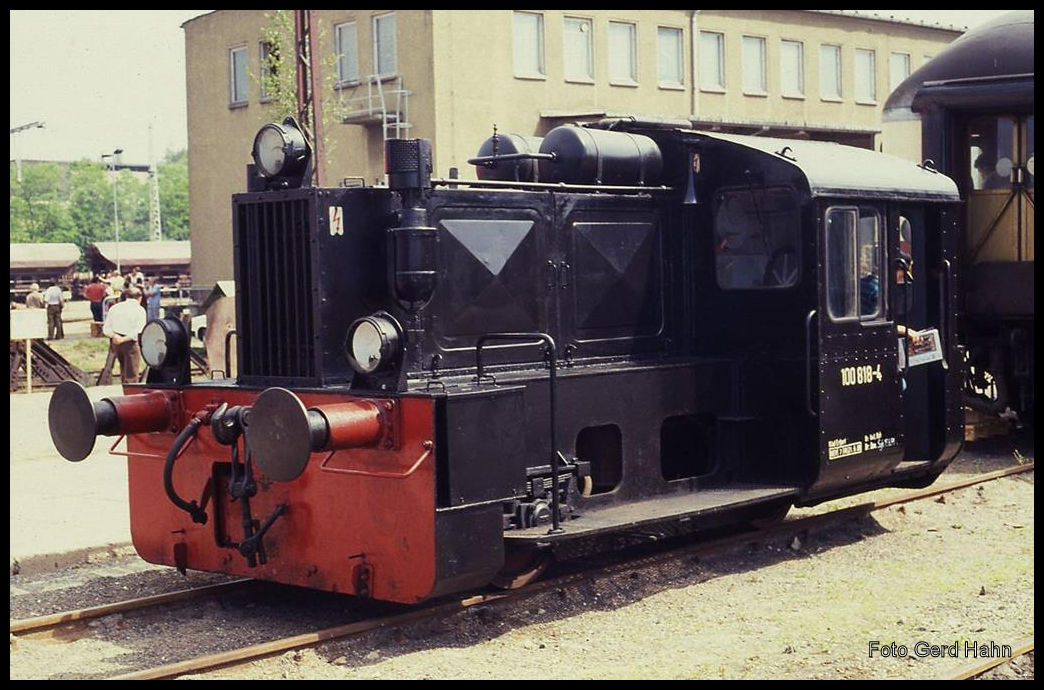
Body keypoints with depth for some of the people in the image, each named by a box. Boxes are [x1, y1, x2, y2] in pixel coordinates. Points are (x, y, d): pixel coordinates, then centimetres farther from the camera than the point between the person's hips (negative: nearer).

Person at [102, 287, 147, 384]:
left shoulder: (114, 307, 9)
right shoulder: (139, 309, -6)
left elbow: (106, 329, 2)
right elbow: (139, 332, -18)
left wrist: (114, 336, -13)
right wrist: (124, 339, -17)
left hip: (115, 342, 5)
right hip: (130, 343, -5)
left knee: (123, 370, 23)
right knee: (131, 376, 1)